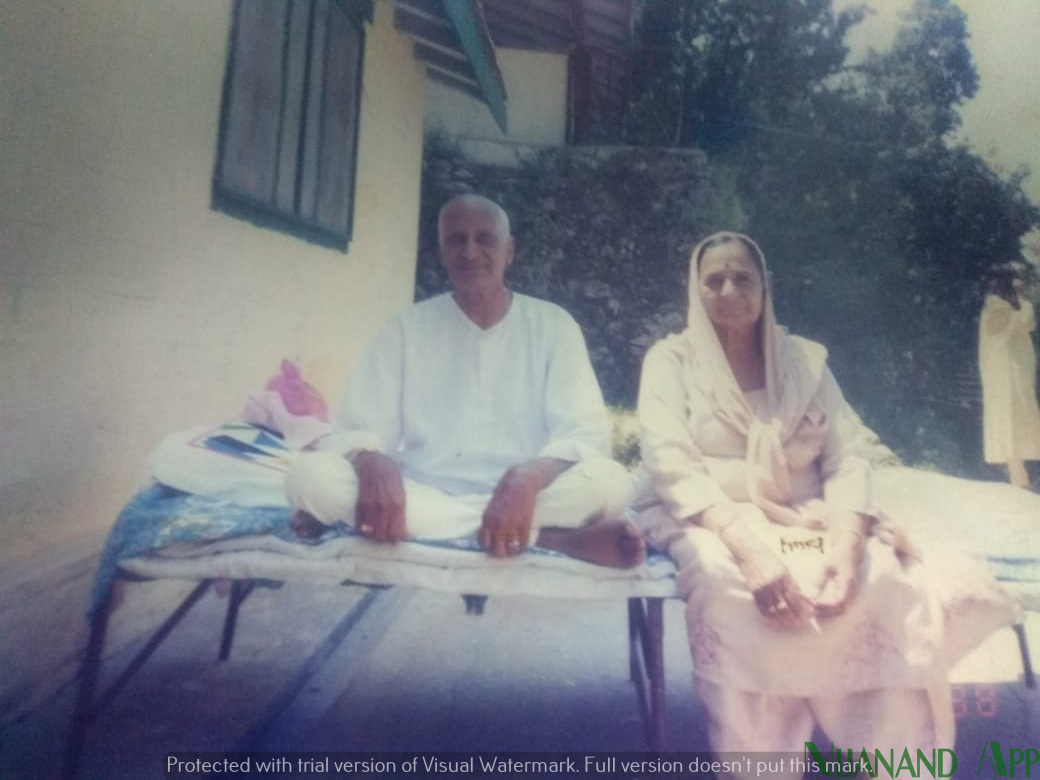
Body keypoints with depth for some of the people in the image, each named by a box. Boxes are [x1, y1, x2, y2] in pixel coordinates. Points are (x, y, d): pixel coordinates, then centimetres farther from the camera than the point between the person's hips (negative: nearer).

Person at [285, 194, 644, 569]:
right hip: (422, 496, 3)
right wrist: (373, 465, -28)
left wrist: (526, 479, -31)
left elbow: (585, 431, -8)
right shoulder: (407, 328, 6)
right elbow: (359, 428, -1)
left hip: (520, 499, -2)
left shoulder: (552, 324, 2)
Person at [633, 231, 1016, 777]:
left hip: (802, 521, 3)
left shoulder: (805, 359, 14)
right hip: (710, 524, -3)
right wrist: (746, 544, -27)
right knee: (727, 584, -37)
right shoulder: (670, 359, 4)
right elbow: (669, 464, -11)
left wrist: (846, 540, -18)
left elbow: (847, 458, 4)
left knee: (889, 579, -28)